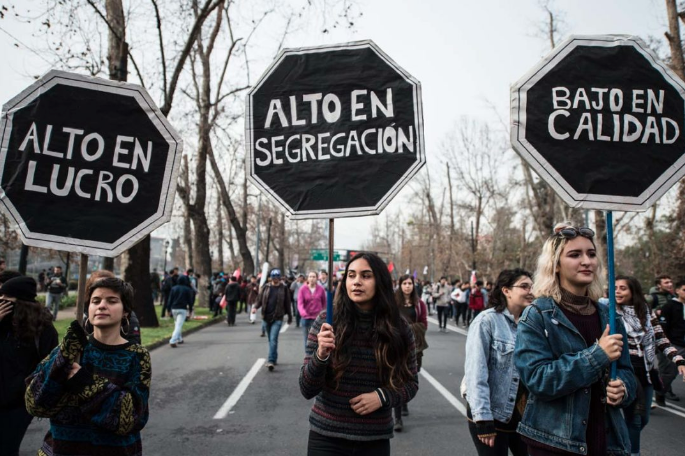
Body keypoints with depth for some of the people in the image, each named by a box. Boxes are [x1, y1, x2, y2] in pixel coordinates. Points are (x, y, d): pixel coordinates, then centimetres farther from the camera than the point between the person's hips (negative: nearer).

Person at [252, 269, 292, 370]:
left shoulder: (284, 288, -1)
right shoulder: (266, 287, 6)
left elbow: (287, 303, 4)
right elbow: (260, 299, 6)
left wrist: (290, 316, 9)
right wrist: (255, 307, -13)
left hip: (277, 318, -4)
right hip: (266, 317, 4)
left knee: (273, 339, -15)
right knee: (271, 340, 15)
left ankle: (271, 361, -17)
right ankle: (274, 359, 29)